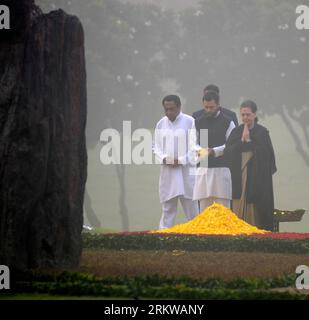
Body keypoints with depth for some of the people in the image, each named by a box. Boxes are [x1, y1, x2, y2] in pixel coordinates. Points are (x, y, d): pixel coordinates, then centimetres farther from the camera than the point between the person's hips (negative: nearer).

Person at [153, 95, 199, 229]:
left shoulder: (190, 122, -3)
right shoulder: (161, 124, 10)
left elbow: (194, 147, -6)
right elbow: (156, 147, 12)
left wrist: (180, 160, -14)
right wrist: (164, 159, -7)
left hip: (186, 169, -4)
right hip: (167, 170, 4)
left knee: (191, 206, -3)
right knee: (168, 207, 5)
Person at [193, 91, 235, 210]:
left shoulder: (227, 123, 0)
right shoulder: (198, 122, 12)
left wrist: (214, 151, -16)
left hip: (221, 168, -4)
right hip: (203, 168, 4)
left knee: (222, 207, -5)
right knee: (204, 207, 2)